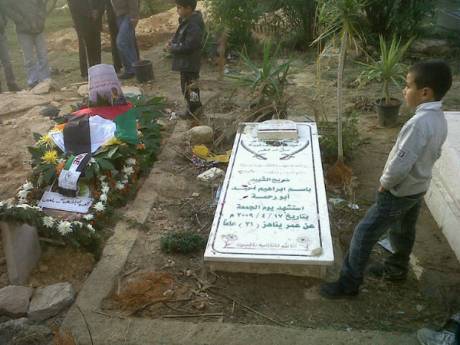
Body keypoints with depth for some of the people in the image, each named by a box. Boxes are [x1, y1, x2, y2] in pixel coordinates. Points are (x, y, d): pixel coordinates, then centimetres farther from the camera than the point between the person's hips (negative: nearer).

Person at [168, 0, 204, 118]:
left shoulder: (194, 25, -24)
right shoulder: (187, 21, 7)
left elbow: (188, 46, -26)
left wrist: (172, 48, -16)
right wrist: (173, 42, 0)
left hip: (189, 63, -10)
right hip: (186, 62, 10)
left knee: (188, 86, 1)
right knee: (191, 85, 20)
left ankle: (193, 109, 14)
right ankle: (195, 106, 33)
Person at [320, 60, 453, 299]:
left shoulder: (418, 123, -32)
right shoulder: (439, 119, -2)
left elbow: (399, 165, -32)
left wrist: (384, 184, -13)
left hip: (399, 192, -9)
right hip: (418, 188, 9)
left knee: (364, 234, 0)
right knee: (403, 232, 27)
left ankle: (349, 283, 11)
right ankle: (396, 269, 48)